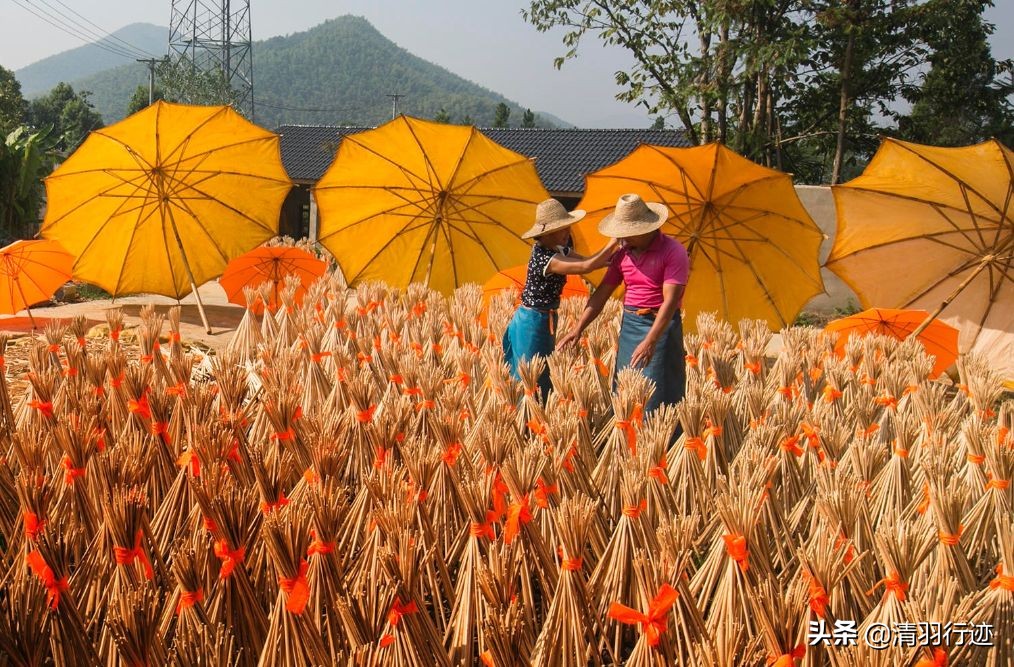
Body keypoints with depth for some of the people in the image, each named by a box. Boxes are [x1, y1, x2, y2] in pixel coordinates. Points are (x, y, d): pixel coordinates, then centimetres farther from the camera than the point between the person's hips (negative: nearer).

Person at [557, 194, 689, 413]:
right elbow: (601, 294, 8)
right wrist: (578, 329, -1)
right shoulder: (623, 254, 7)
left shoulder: (673, 251, -13)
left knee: (657, 395, -5)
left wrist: (650, 341, -31)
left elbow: (670, 300, -22)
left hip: (661, 326, -6)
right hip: (629, 325, 6)